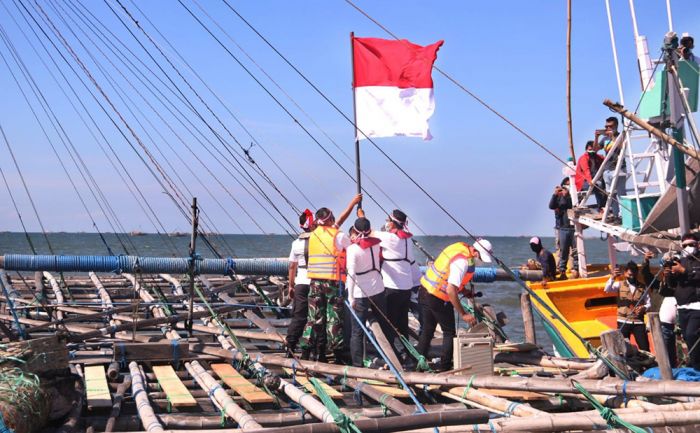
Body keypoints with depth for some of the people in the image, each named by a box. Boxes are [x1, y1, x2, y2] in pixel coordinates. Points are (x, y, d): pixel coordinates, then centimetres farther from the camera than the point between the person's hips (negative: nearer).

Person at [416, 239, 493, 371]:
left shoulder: (460, 247, 2)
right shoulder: (463, 261, -25)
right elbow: (451, 290, -32)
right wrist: (463, 314, -27)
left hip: (425, 290, 9)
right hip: (438, 299, -9)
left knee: (427, 330, 18)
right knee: (449, 332, 5)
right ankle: (444, 368, 9)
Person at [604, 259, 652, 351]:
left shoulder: (642, 287, 7)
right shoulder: (620, 284, 3)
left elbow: (648, 303, 9)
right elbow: (607, 290, -14)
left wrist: (644, 308, -14)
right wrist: (612, 278, -30)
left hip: (638, 322, 1)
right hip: (624, 322, -1)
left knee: (645, 348, 0)